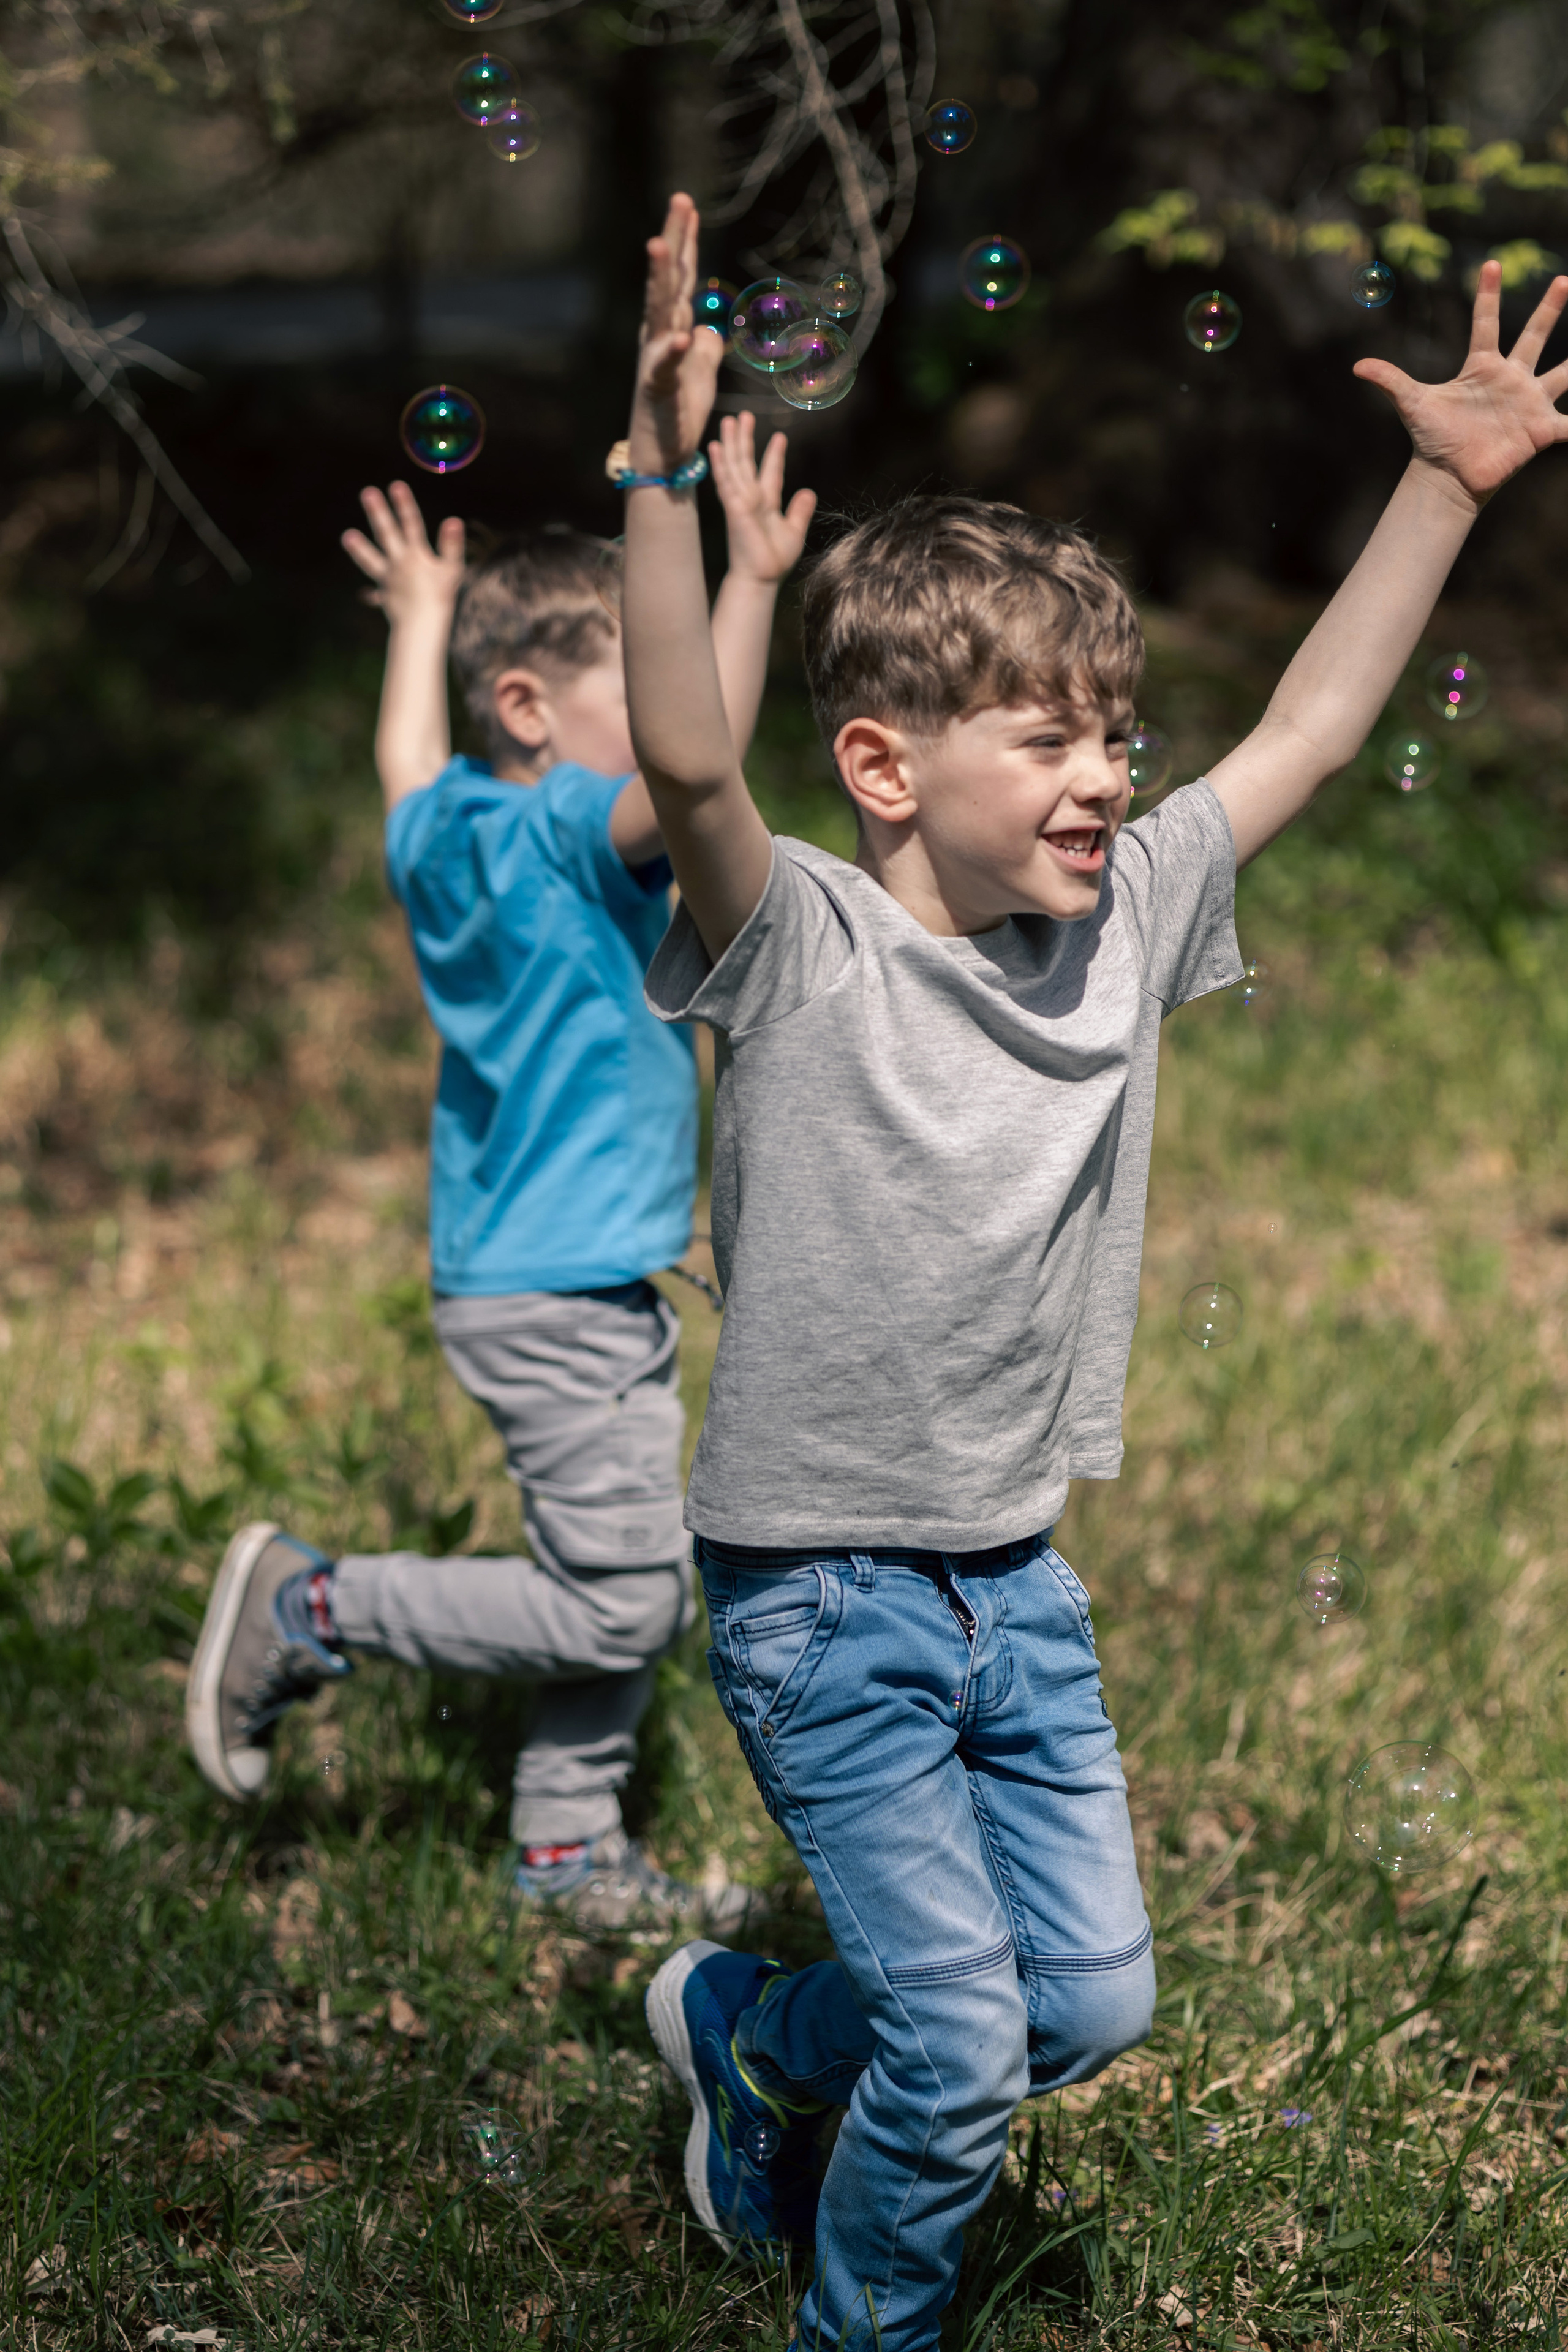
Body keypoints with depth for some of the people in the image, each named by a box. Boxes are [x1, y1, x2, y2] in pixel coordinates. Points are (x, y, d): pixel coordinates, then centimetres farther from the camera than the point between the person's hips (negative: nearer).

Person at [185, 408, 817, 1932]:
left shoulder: (448, 830, 7)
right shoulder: (548, 838, -19)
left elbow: (404, 761, 30)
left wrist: (422, 618, 43)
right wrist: (751, 582, -38)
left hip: (587, 1291, 10)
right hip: (554, 1302, -10)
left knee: (641, 1595, 14)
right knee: (610, 1605, -5)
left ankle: (567, 1852, 22)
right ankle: (306, 1610, 5)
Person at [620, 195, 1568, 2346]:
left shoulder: (1123, 915, 0)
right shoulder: (800, 950, -17)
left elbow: (1308, 732, 7)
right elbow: (684, 759, -34)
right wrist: (664, 472, -46)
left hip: (1019, 1579, 7)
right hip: (822, 1594, -6)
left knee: (1093, 2001, 12)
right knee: (963, 2052, -6)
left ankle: (746, 2029, 38)